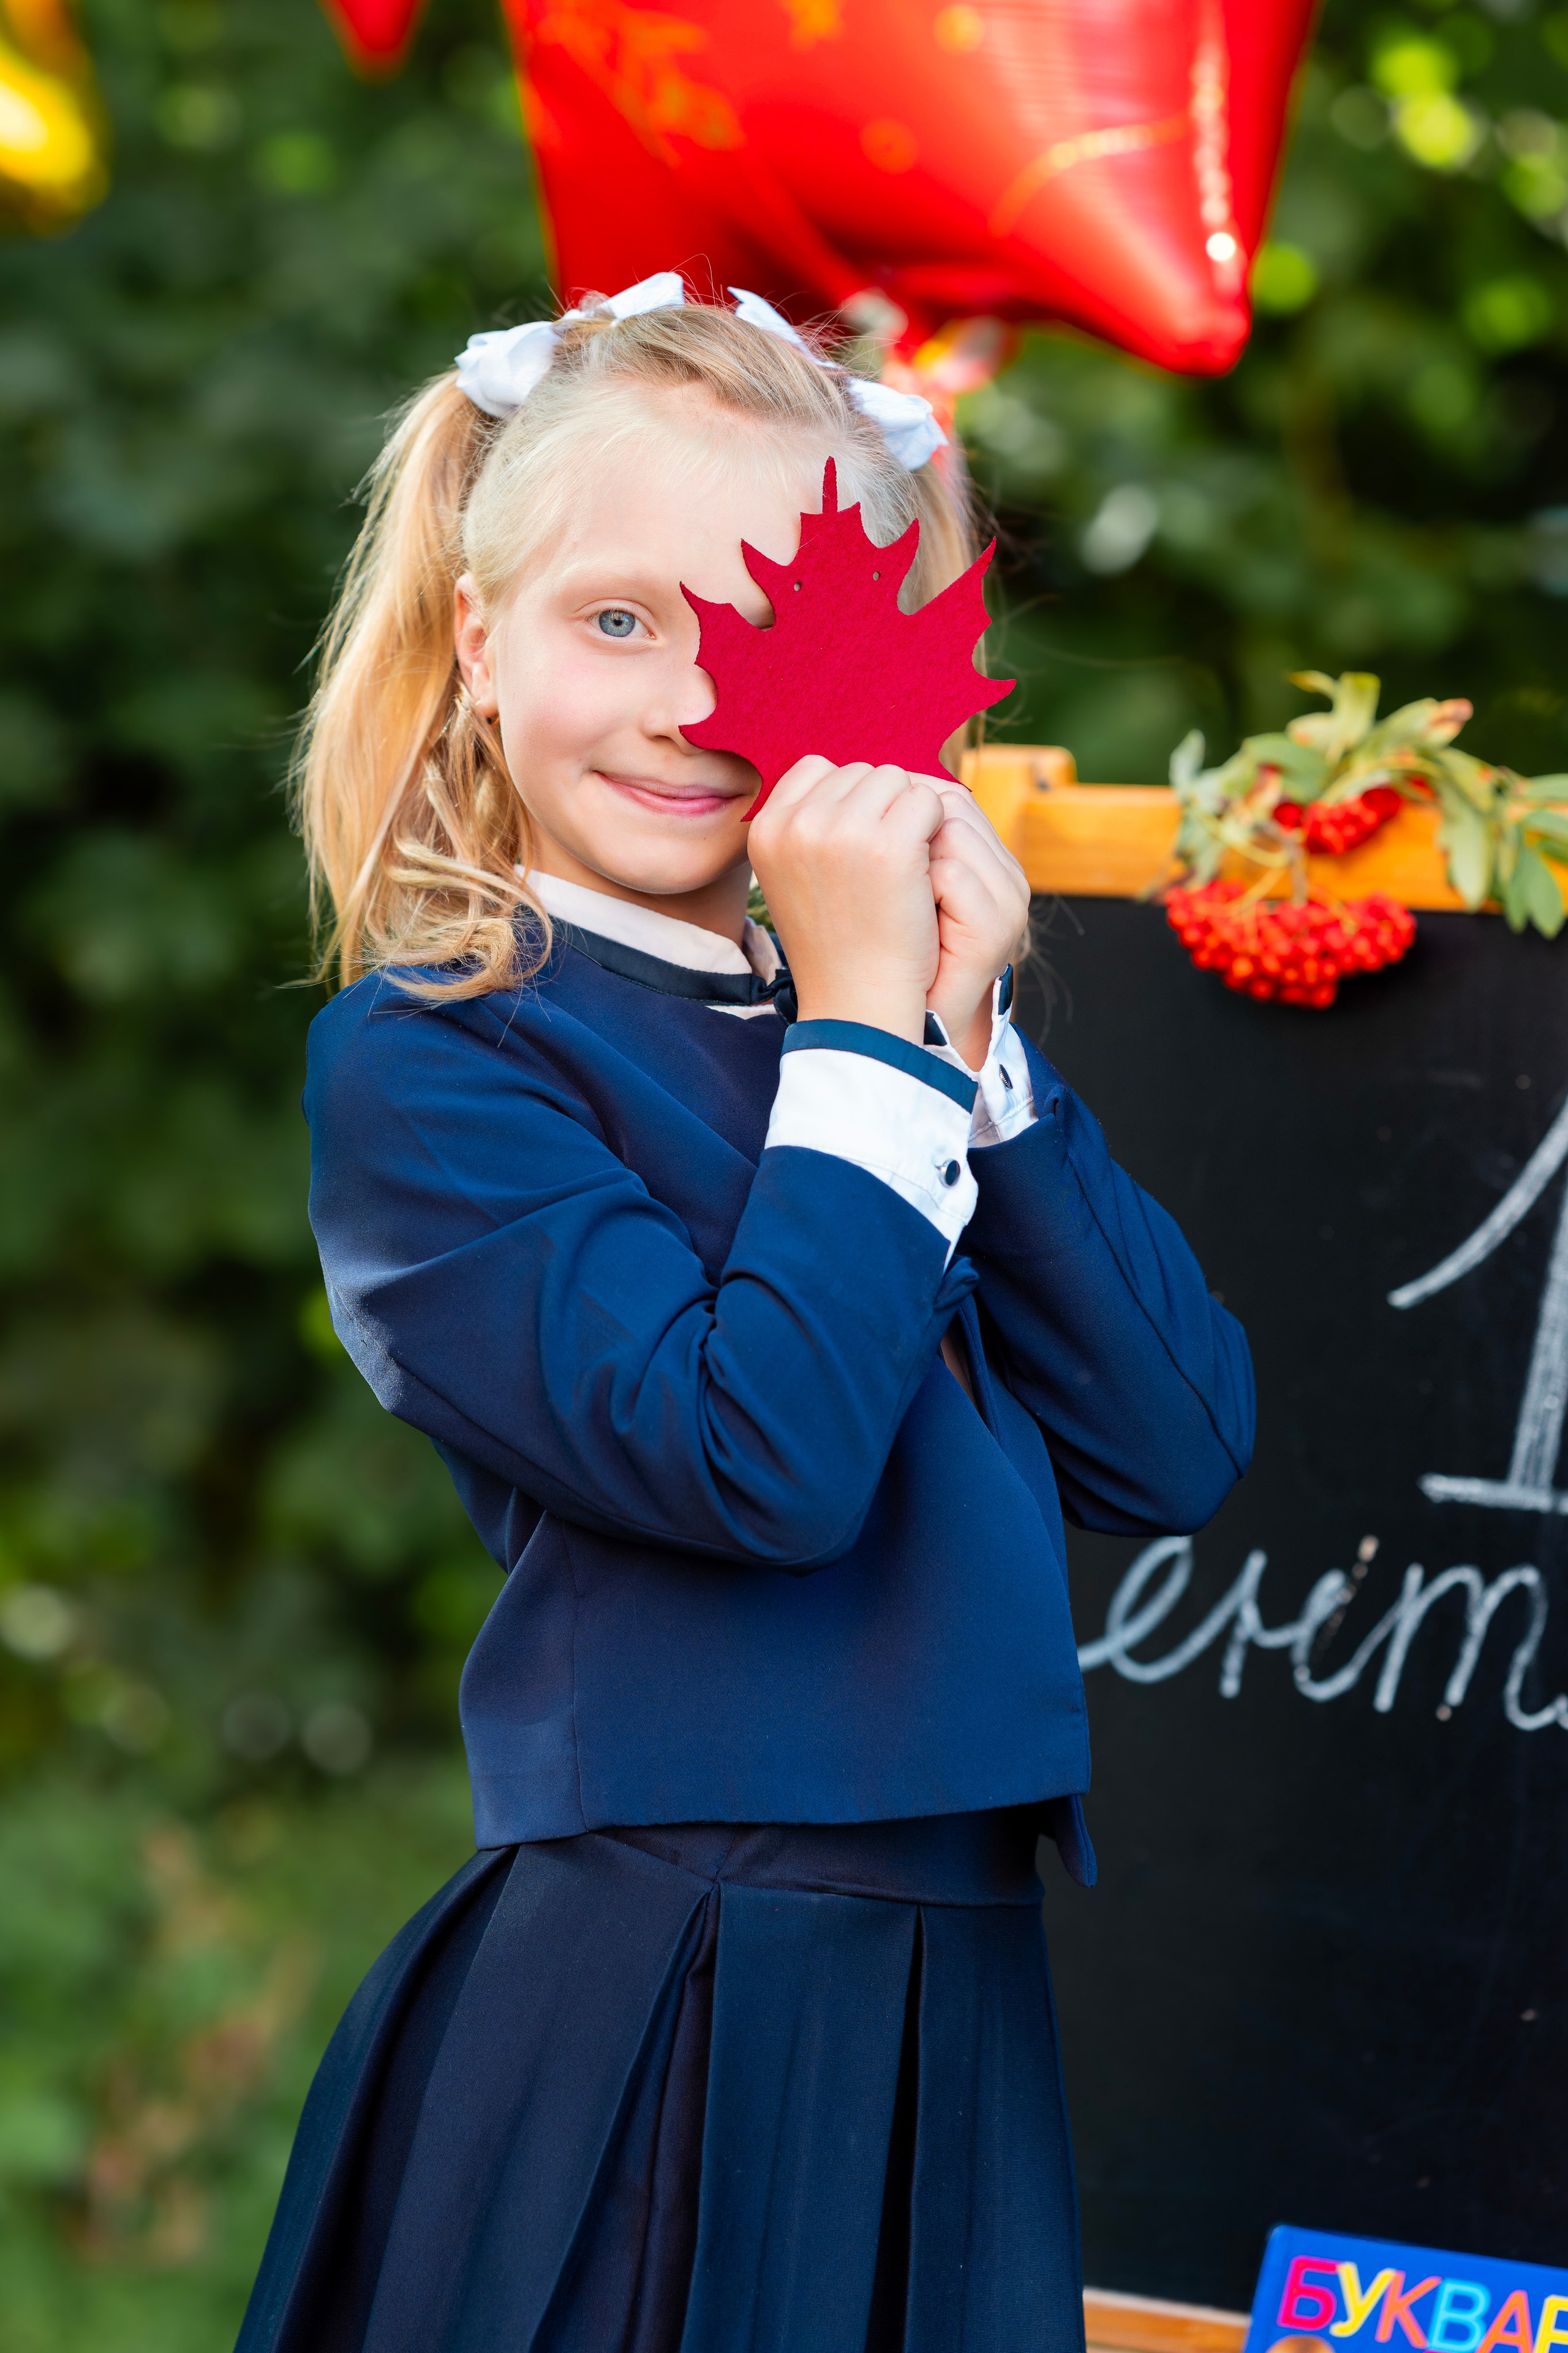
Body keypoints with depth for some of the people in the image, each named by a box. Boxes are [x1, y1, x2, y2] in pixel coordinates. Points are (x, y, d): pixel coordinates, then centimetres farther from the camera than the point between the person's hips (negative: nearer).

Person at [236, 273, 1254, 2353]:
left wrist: (967, 1037, -3)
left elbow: (1176, 1448, 3)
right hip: (650, 2008, -6)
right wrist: (867, 1031, -12)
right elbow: (757, 1460, -20)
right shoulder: (424, 1064, -7)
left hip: (950, 2002, 6)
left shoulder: (878, 1012, 12)